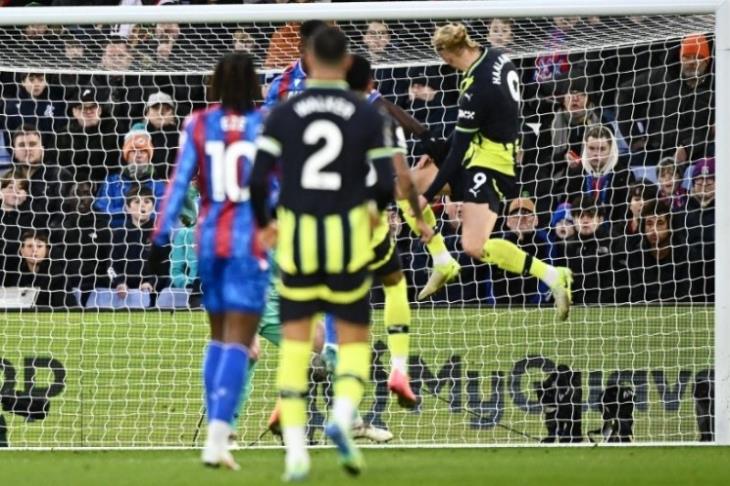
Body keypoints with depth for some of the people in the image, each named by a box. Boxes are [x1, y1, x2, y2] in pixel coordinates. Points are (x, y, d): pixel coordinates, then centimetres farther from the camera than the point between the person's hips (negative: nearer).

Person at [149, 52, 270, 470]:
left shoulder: (198, 125, 2)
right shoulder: (266, 127, -4)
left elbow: (180, 182, -2)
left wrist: (162, 237, -2)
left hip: (210, 238, 3)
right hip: (249, 241, -3)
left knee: (219, 336, 19)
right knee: (238, 341, -6)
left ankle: (217, 431, 18)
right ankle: (217, 438, -19)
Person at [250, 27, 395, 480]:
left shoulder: (283, 115, 0)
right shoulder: (368, 116, 0)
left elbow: (258, 179, -5)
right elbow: (385, 184, -4)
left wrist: (263, 224, 14)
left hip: (296, 239, 1)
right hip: (348, 240, -1)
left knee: (295, 341, 8)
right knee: (354, 340, 12)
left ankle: (295, 449, -3)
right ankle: (343, 415, -17)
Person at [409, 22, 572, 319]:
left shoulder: (477, 90, -26)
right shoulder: (497, 58, -1)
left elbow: (458, 151, -19)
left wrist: (429, 196, -11)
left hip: (489, 164, -10)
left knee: (474, 247, -18)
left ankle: (551, 275, -15)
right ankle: (442, 264, 17)